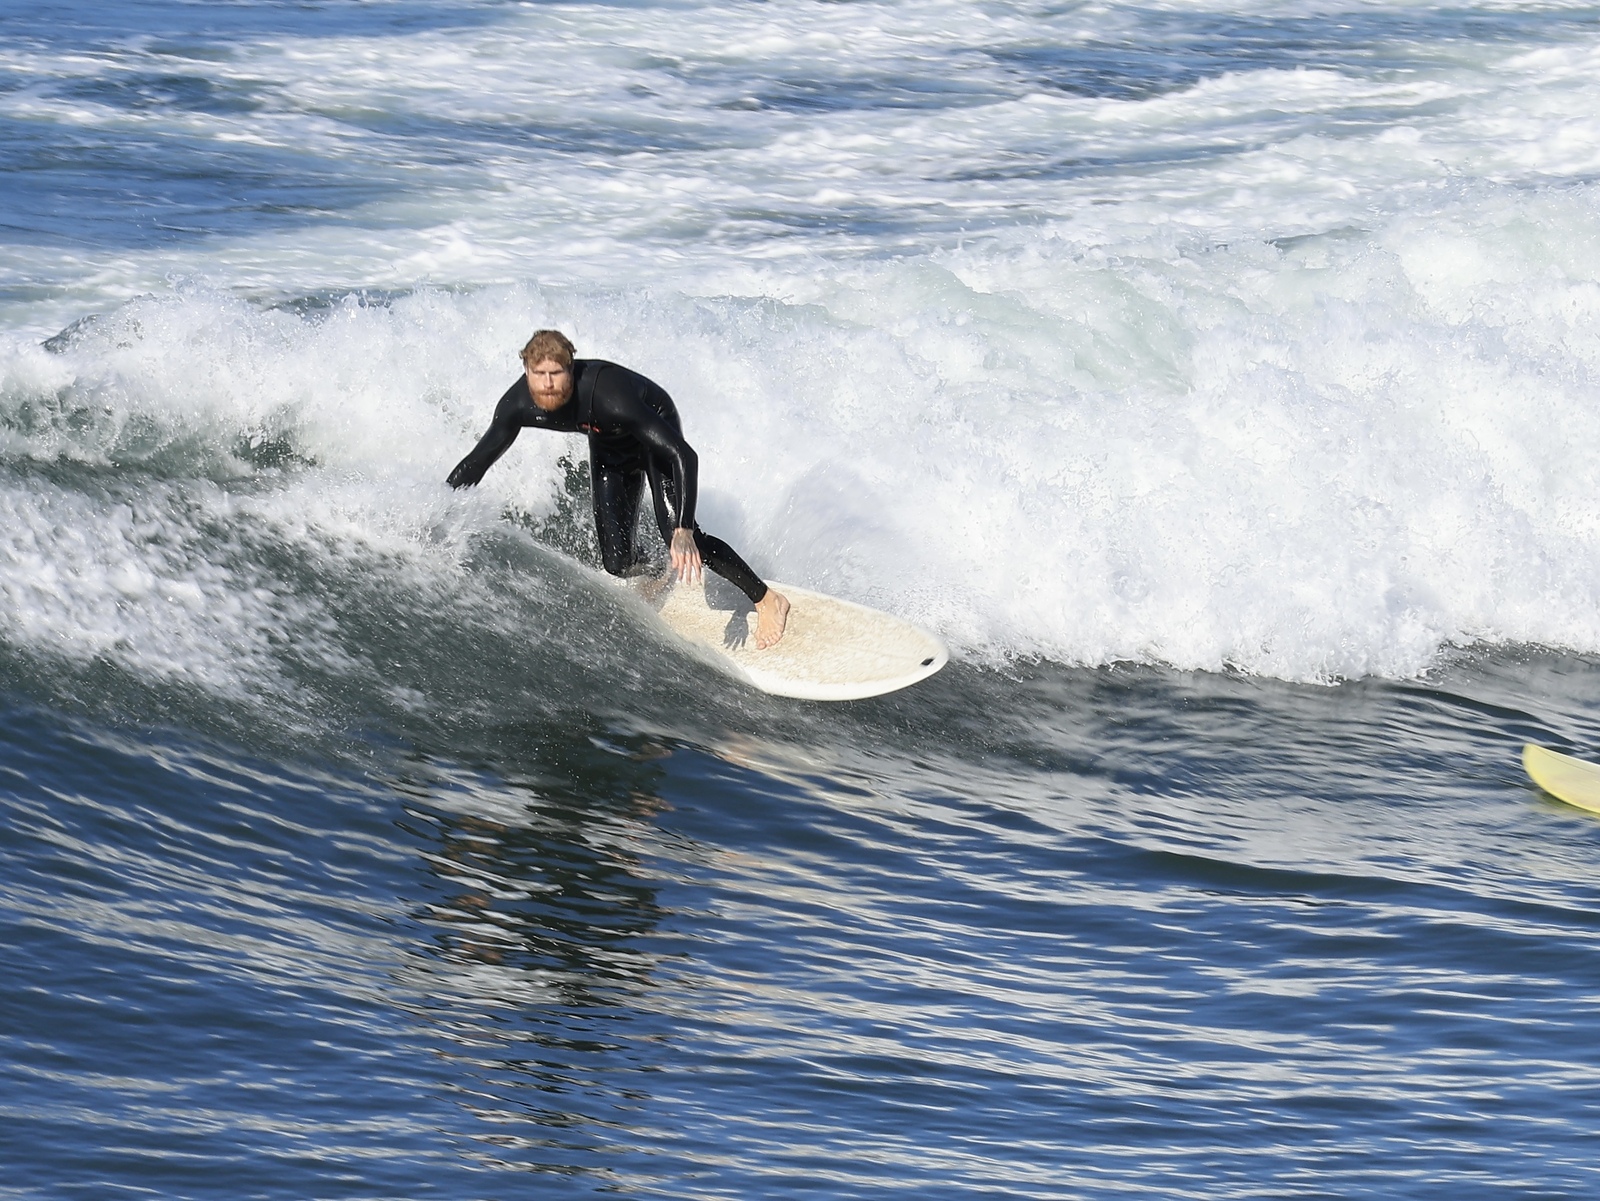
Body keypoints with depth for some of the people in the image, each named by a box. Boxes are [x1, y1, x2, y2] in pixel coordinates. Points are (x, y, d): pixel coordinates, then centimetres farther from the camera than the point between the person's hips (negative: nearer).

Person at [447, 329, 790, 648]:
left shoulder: (608, 395, -42)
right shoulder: (519, 404, -28)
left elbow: (684, 456, -47)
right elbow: (476, 463, -11)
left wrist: (683, 532, -57)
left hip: (655, 429, -5)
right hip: (608, 446, 5)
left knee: (678, 538, -23)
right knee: (617, 561, -3)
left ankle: (765, 599, -6)